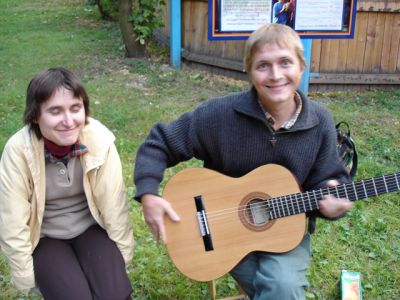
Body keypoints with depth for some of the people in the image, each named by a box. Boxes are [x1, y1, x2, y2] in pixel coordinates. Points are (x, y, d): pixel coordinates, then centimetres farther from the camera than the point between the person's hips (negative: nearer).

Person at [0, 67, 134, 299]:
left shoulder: (99, 139, -20)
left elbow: (114, 204, -11)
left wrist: (123, 257, -3)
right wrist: (27, 279, -8)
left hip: (91, 228, 1)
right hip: (45, 238, -1)